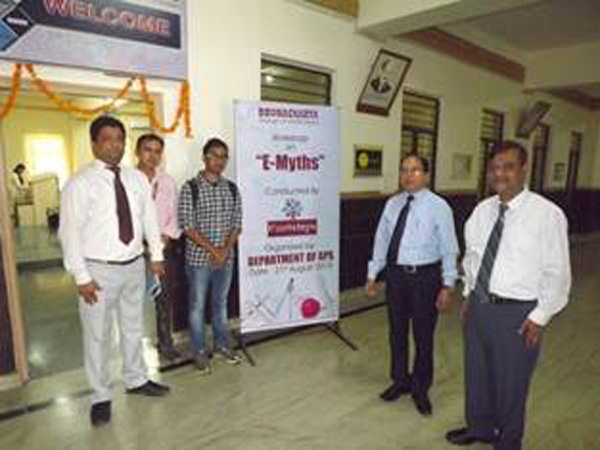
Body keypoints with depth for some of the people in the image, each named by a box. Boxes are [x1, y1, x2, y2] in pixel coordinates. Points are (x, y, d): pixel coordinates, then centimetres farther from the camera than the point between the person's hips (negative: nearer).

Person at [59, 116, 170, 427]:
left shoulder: (137, 179, 4)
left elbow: (149, 218, 9)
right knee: (97, 335, 8)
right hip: (99, 270, -4)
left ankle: (136, 380, 40)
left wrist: (156, 255, 7)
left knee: (133, 327, 19)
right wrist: (81, 276, -14)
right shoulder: (80, 183, -11)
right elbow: (70, 232, -12)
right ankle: (100, 397, 28)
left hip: (134, 266, 5)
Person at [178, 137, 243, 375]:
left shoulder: (231, 188, 4)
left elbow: (236, 223, 3)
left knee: (221, 303, 18)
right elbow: (187, 226, -13)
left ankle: (222, 345, 34)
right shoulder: (191, 187, -8)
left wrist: (225, 250, -10)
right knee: (197, 305, 9)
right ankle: (199, 352, 25)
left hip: (226, 259, 4)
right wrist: (212, 249, -17)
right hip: (198, 258, -4)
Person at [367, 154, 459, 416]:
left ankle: (421, 390, 33)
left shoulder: (438, 206, -9)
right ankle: (400, 381, 41)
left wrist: (447, 286, -10)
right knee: (397, 332, 17)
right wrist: (372, 275, 6)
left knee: (423, 336, 10)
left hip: (425, 277, -4)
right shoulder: (392, 204, 3)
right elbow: (381, 241, 6)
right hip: (395, 274, 4)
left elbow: (448, 249, -8)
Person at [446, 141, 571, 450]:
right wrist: (468, 295, 11)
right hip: (478, 306, 5)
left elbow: (557, 273, -11)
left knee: (511, 383, 14)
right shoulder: (482, 210, 2)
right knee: (476, 373, 22)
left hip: (516, 313, -5)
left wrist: (540, 317, -10)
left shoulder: (547, 214, -14)